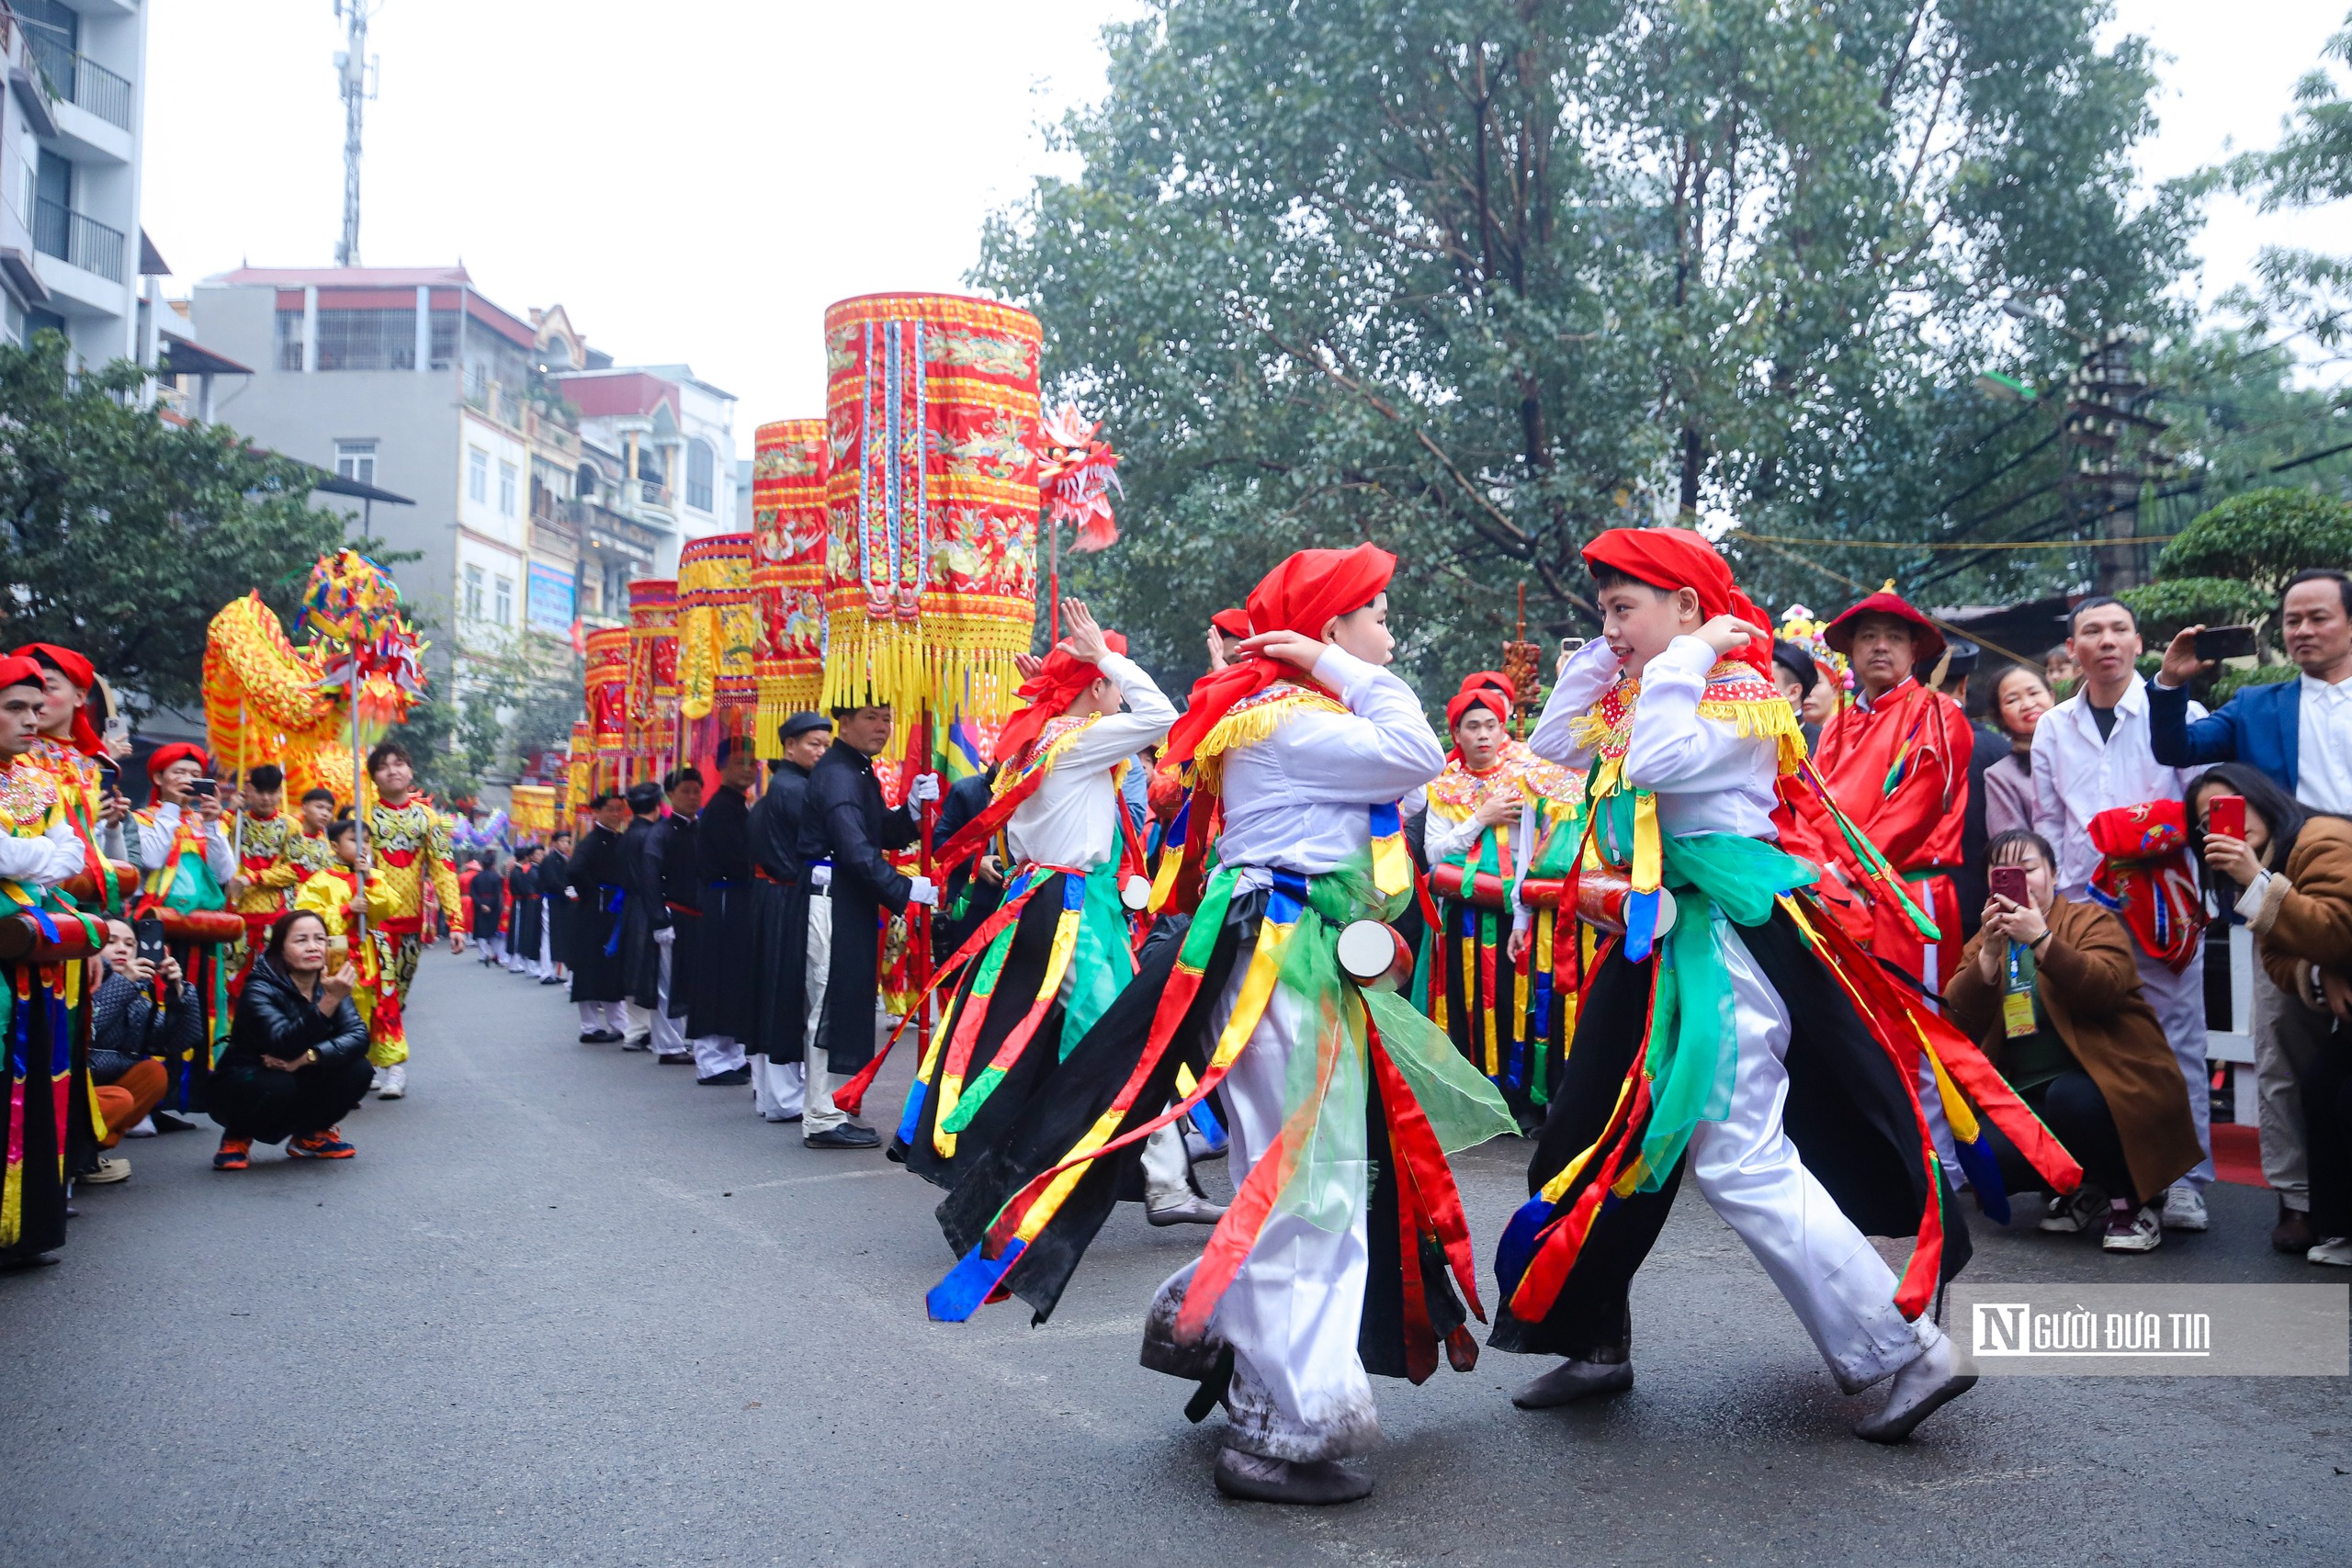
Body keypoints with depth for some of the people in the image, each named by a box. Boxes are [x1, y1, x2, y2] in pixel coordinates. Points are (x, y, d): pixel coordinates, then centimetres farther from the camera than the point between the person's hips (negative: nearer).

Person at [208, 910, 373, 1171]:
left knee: (357, 1070, -19)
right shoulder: (259, 991, -22)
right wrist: (329, 1001, -49)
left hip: (301, 1082, 5)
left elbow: (359, 1036, -19)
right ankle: (237, 1137, -2)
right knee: (279, 1087, -36)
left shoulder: (329, 984, -6)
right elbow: (284, 1044, -38)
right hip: (243, 1089, -5)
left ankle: (310, 1136, 6)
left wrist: (307, 1058, -34)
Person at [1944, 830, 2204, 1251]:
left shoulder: (2092, 921, 1)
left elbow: (2106, 989, -20)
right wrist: (1990, 951, -16)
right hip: (2025, 1095, 4)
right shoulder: (1984, 942, 12)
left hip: (2106, 1081, -3)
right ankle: (2079, 1191, 9)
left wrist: (2040, 939, -27)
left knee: (2070, 1097, -37)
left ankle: (2132, 1200, -9)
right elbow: (1961, 1020, -4)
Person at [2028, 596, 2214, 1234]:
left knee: (2177, 1037, -2)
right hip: (2082, 907, 3)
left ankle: (2185, 1180, 5)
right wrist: (2055, 897, 8)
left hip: (2164, 902, -3)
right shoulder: (2053, 727, 11)